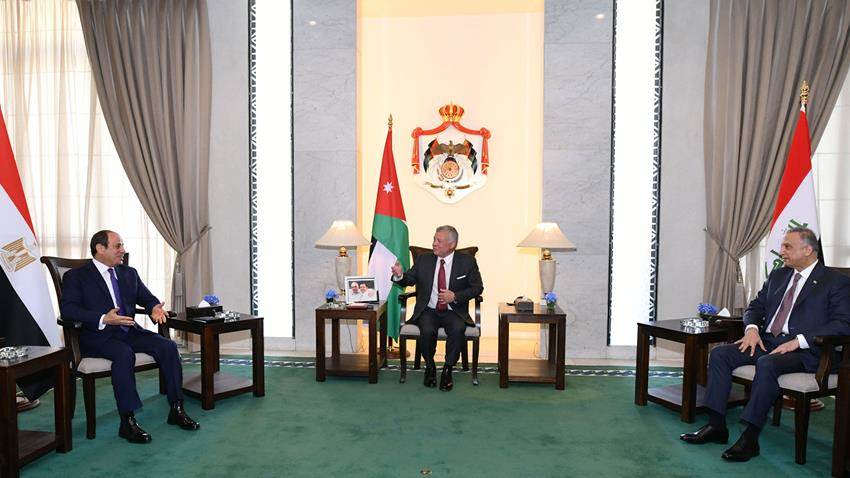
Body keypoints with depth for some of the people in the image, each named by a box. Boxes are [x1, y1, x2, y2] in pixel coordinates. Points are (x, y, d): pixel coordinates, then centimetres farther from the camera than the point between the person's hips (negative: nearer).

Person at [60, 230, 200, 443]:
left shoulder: (129, 273, 18)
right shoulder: (76, 276, 1)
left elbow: (147, 298, 20)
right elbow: (67, 309, -12)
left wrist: (154, 308, -6)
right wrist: (103, 319, -26)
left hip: (130, 331, 5)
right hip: (98, 336, -5)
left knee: (168, 346, -18)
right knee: (125, 354, -36)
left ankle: (177, 410, -12)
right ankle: (127, 421, -28)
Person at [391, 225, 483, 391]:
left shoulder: (467, 261, 1)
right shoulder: (424, 260, 7)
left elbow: (477, 287, 2)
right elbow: (409, 280, 11)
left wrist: (455, 296, -12)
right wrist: (400, 275, -14)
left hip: (453, 312, -1)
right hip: (428, 311, 1)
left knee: (458, 329, -33)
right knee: (427, 331, -30)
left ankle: (447, 370, -10)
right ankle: (430, 368, -2)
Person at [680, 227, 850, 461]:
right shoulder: (778, 275, 19)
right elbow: (756, 306, 21)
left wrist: (798, 341, -21)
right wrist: (752, 328, -2)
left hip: (804, 350, -6)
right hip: (767, 342, 7)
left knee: (767, 363, -36)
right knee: (719, 353, -14)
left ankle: (750, 438, -28)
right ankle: (716, 426, -13)